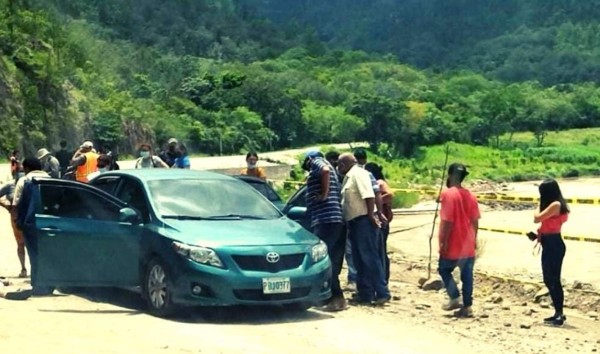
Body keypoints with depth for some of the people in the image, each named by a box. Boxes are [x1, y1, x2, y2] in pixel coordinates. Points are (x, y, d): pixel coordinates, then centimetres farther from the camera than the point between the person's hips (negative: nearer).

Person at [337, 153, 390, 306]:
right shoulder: (348, 177, 19)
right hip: (355, 222, 10)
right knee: (360, 260, 11)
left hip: (364, 221, -10)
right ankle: (365, 294, 16)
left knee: (370, 258, -10)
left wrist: (371, 216, -24)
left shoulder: (358, 173, -11)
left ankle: (382, 293, -8)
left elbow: (369, 195, -20)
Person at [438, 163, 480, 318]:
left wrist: (443, 242, -14)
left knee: (444, 269, 11)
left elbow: (447, 221, -18)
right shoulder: (470, 195, 7)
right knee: (467, 274, 7)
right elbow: (475, 221, 9)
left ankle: (455, 298, 1)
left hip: (453, 244, -6)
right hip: (468, 245, 6)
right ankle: (467, 306, 7)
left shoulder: (448, 194, -14)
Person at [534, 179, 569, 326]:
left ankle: (560, 314, -8)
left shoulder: (556, 205, -15)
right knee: (549, 279, 13)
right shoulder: (553, 206, 16)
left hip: (554, 245, -10)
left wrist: (539, 208, 1)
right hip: (549, 245, 10)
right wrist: (540, 234, 3)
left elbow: (537, 218, -17)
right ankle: (558, 313, 19)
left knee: (554, 279, -9)